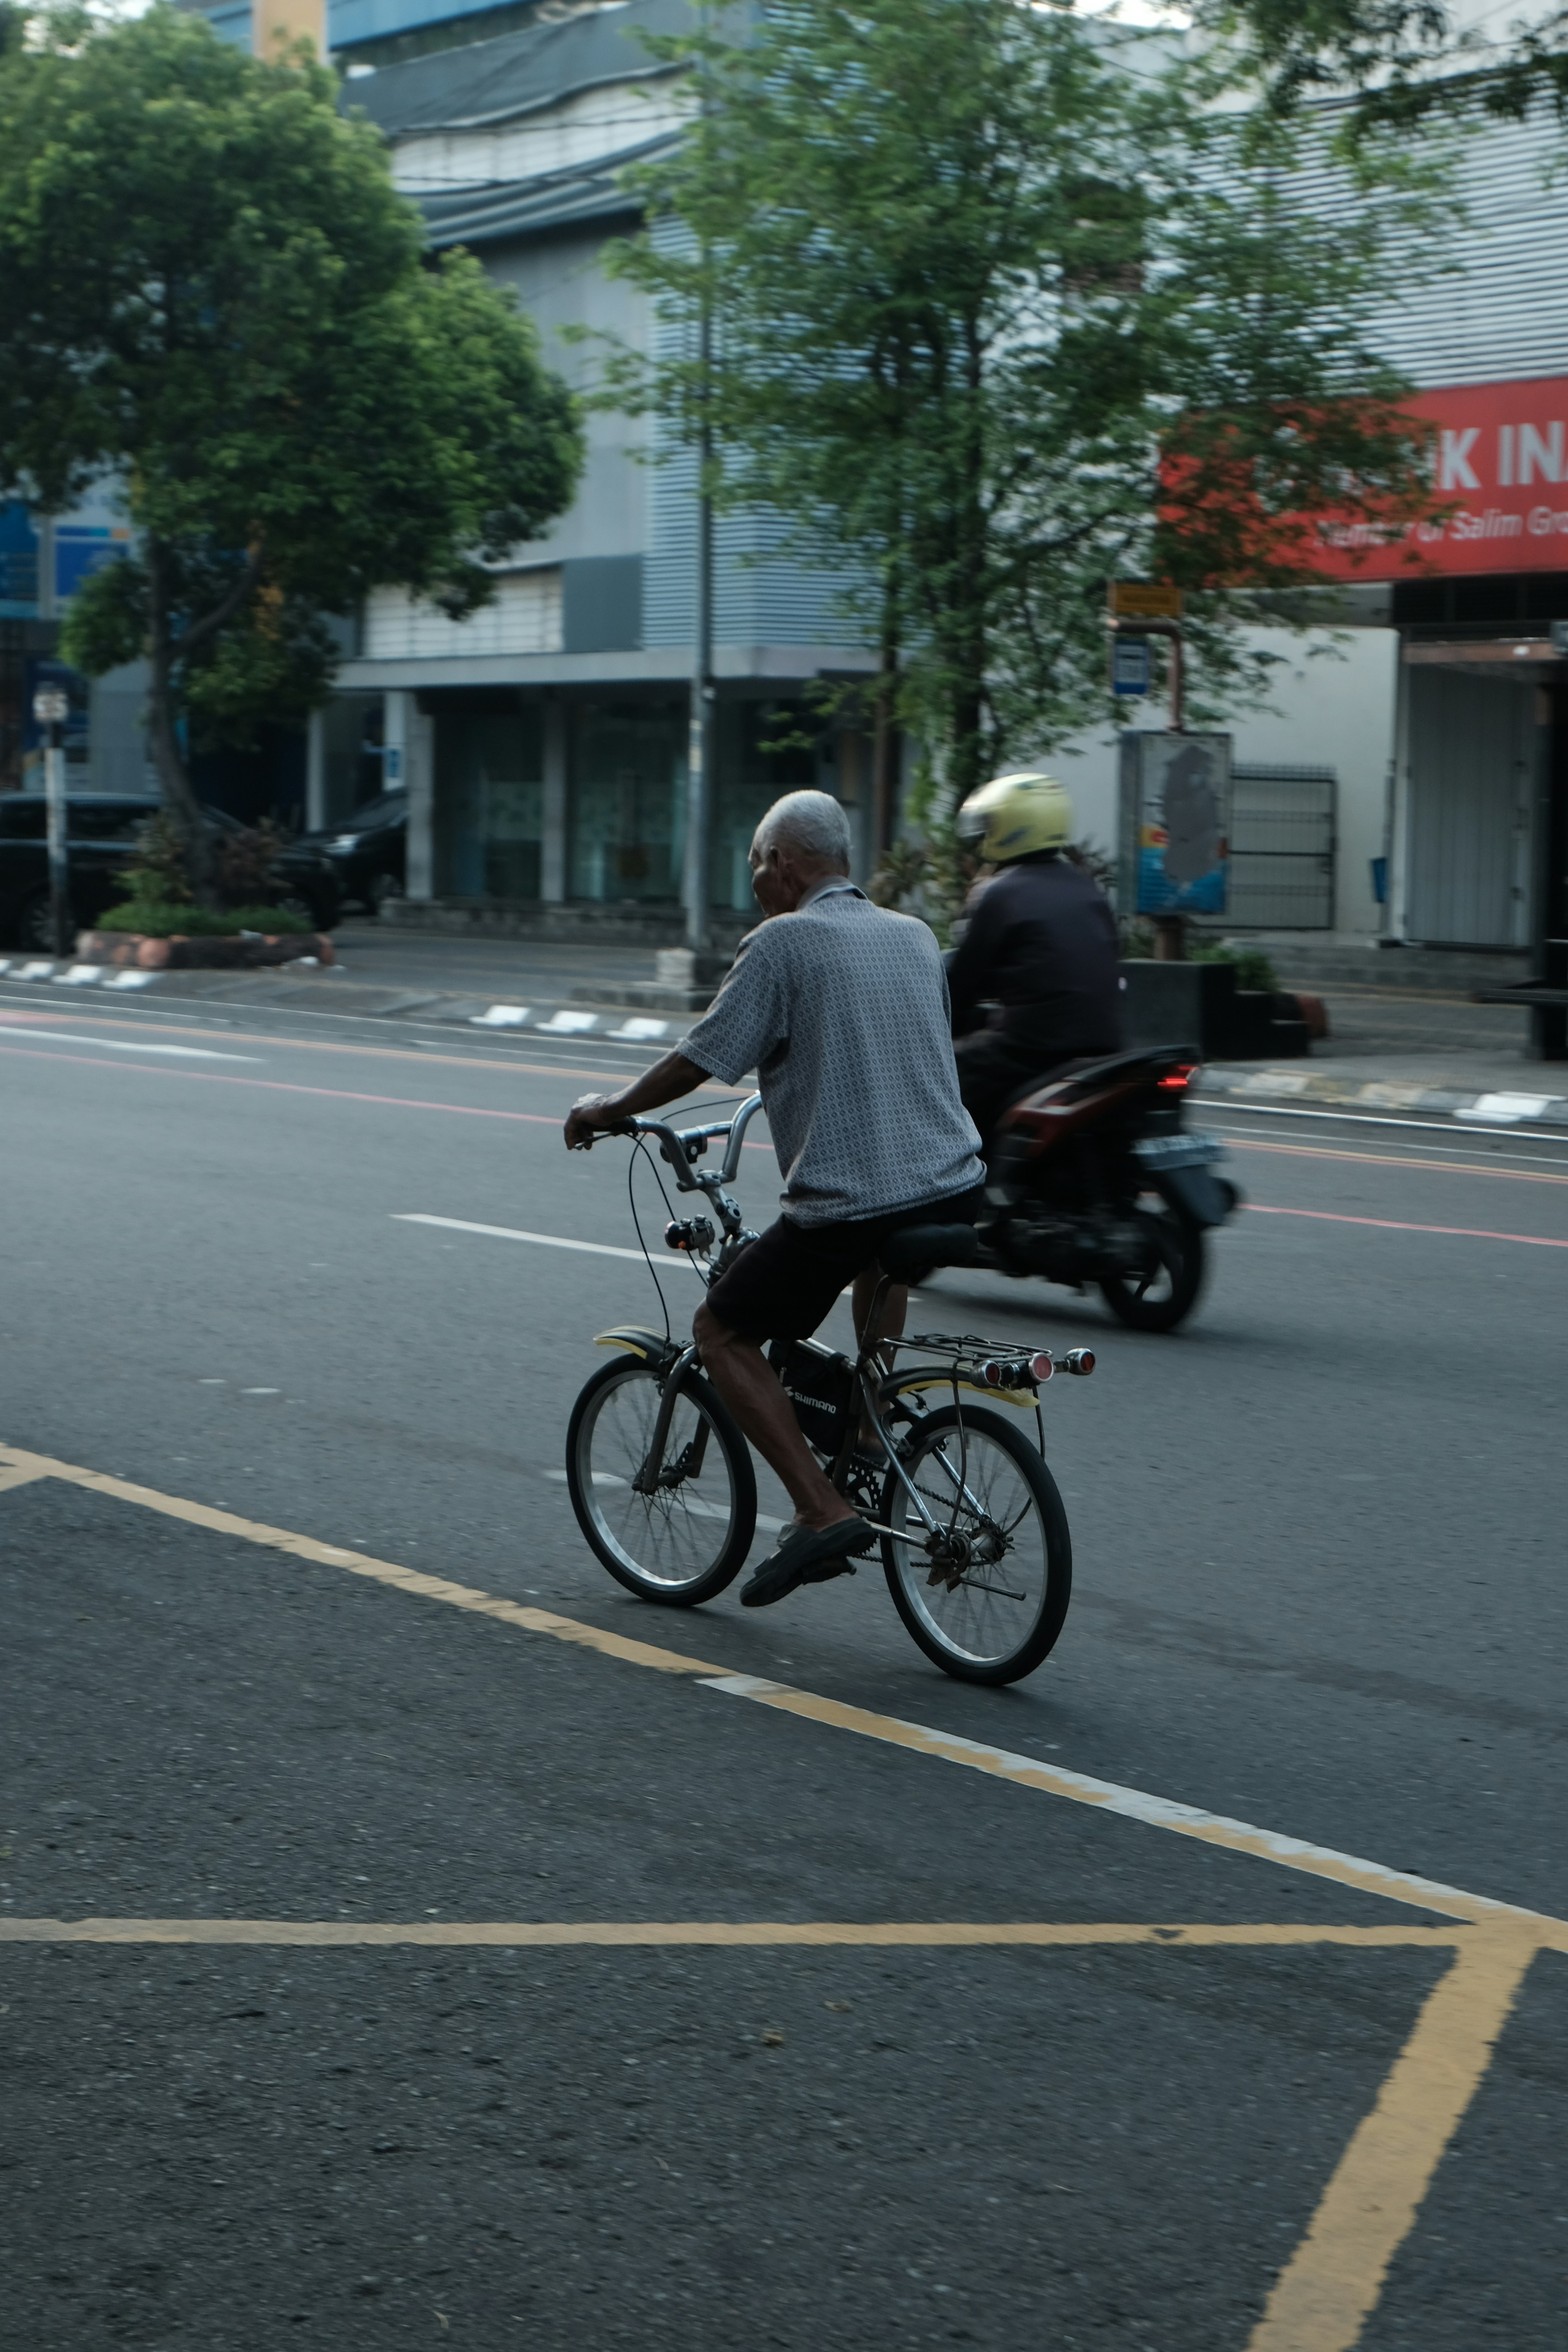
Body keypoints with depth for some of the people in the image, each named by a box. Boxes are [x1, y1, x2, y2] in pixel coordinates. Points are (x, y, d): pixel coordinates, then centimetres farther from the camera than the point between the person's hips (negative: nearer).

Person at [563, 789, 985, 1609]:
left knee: (721, 1332, 10)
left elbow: (700, 1060, -3)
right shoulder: (915, 936, 16)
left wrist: (608, 1109, 13)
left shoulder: (782, 942, -5)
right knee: (883, 1256, 39)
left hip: (845, 1202, -7)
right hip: (956, 1192, 7)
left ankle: (823, 1510, -3)